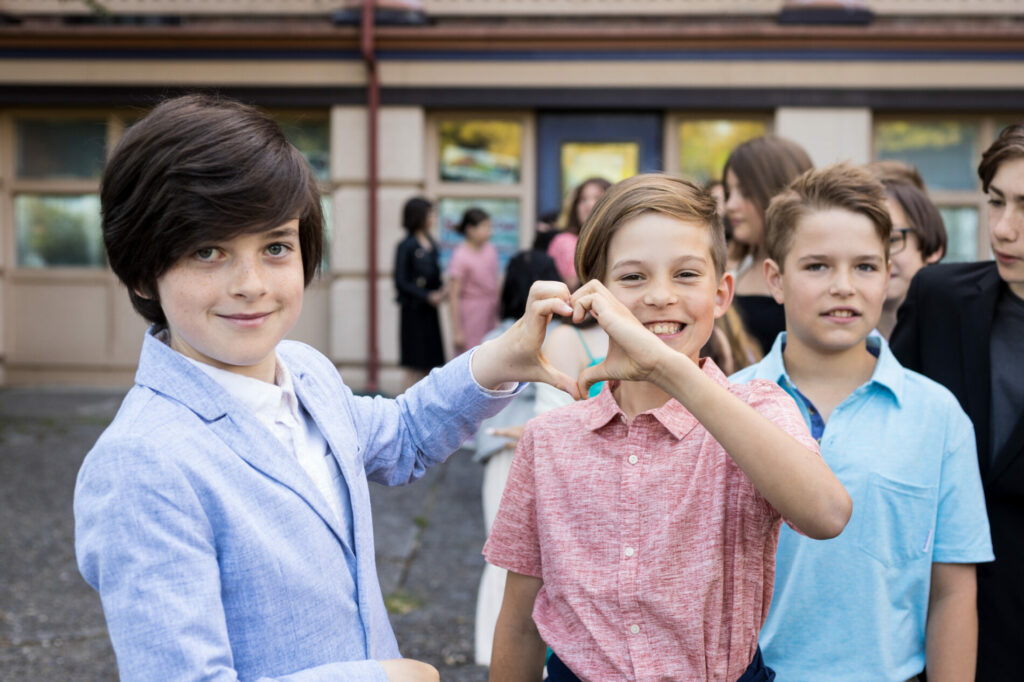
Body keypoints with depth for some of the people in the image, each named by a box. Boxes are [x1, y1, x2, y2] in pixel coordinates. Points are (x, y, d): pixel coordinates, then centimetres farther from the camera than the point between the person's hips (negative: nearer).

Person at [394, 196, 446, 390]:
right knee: (414, 364, -3)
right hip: (413, 310, -7)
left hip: (429, 310, 7)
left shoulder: (431, 244, 10)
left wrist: (441, 292, 0)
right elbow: (401, 282, -13)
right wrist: (427, 296, -18)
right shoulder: (406, 246, -11)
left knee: (428, 362, 10)